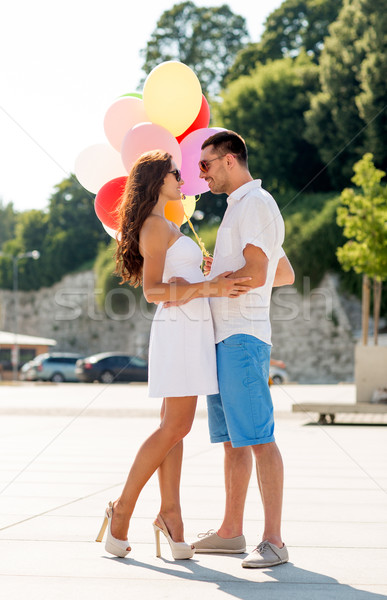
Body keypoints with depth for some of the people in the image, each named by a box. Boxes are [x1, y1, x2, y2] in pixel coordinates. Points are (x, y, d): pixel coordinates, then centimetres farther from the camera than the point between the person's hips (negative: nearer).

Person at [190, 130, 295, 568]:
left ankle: (273, 541, -11)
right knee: (231, 440, 12)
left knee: (257, 438, -11)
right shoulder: (240, 207, 23)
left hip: (242, 338, -11)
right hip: (224, 339, 11)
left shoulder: (256, 203, -8)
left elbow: (257, 274, -21)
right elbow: (286, 275, 27)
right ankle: (231, 531, 18)